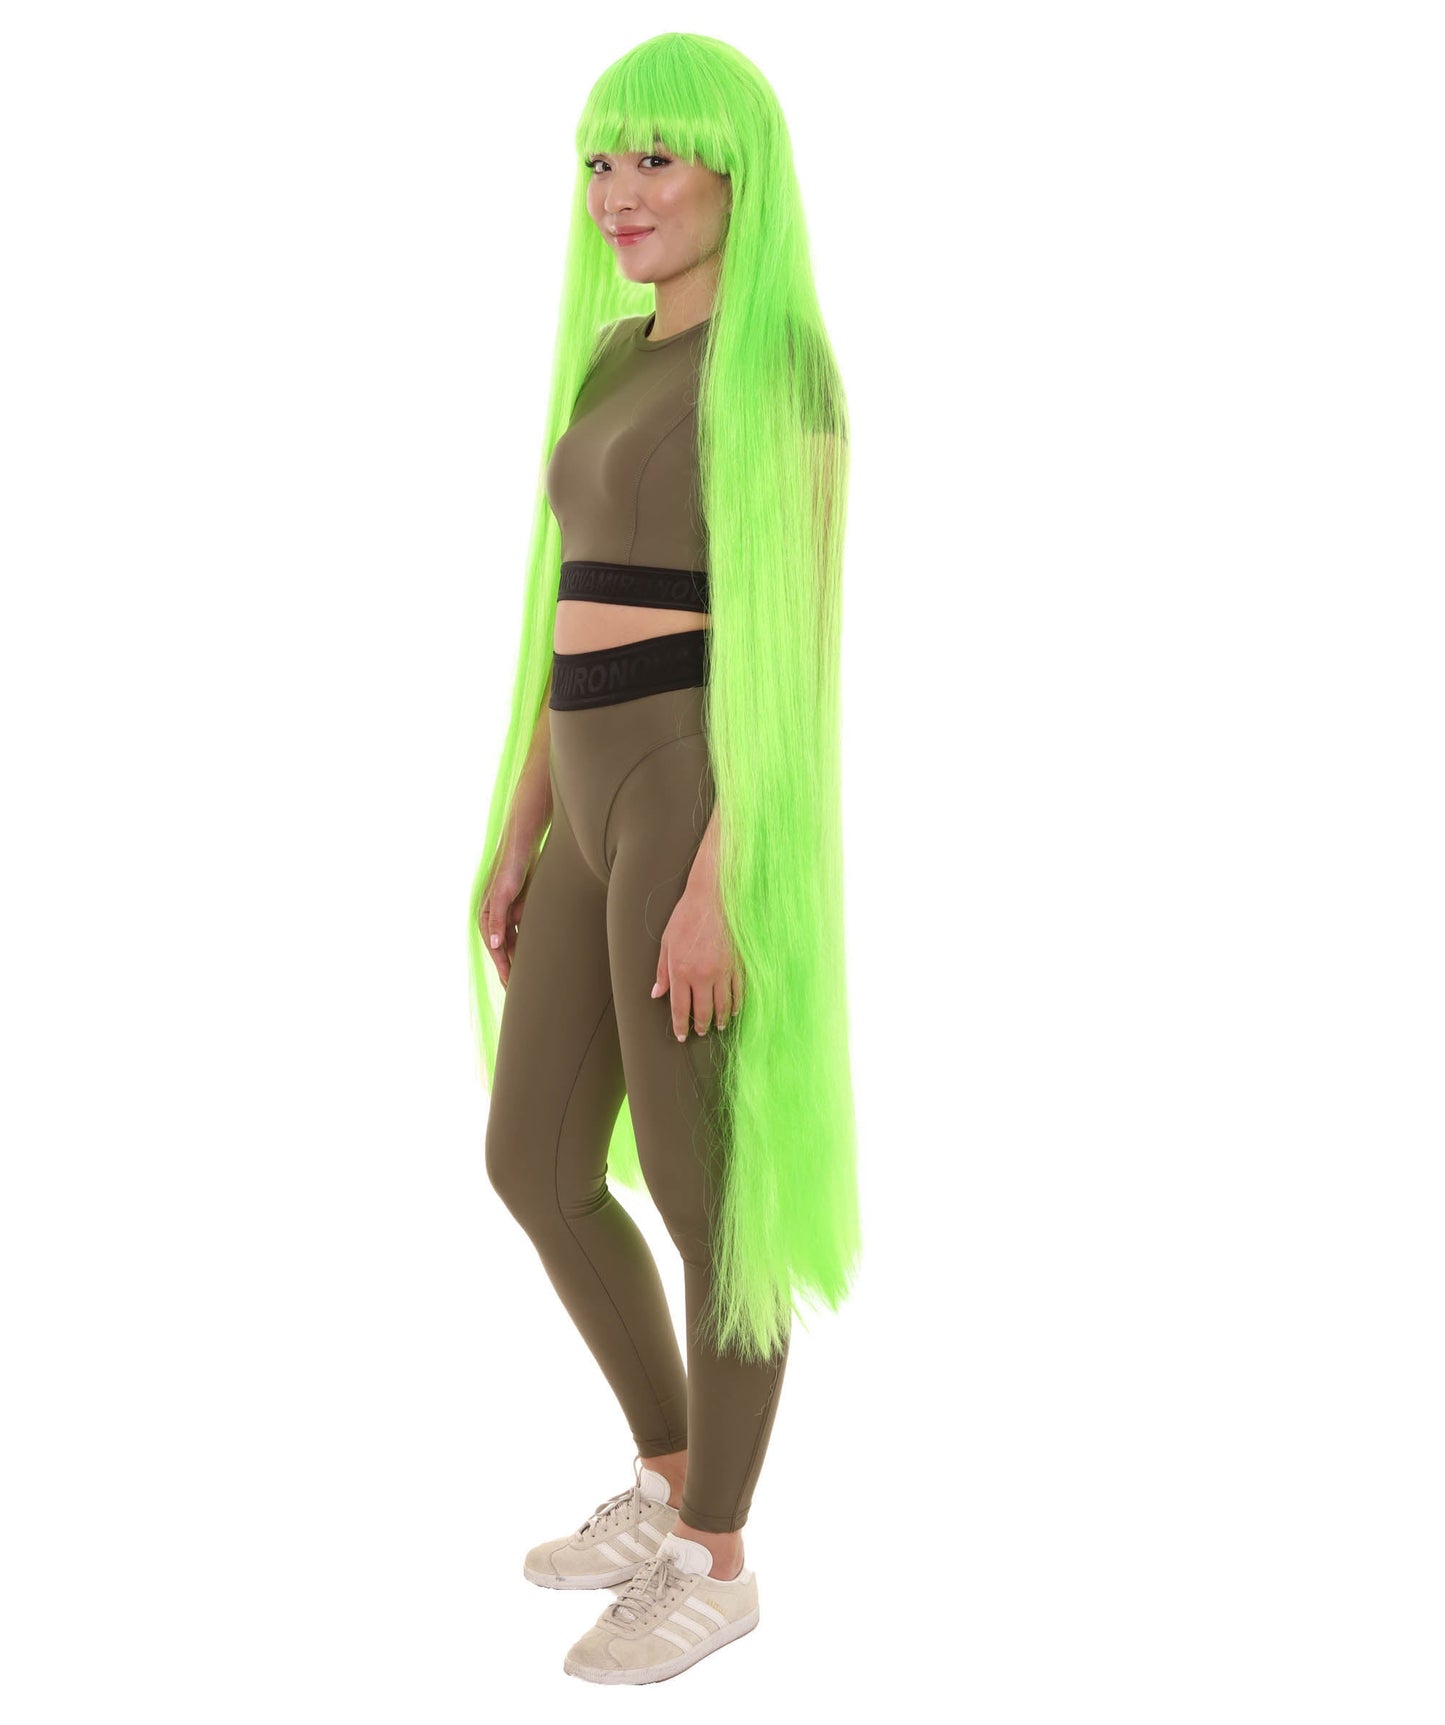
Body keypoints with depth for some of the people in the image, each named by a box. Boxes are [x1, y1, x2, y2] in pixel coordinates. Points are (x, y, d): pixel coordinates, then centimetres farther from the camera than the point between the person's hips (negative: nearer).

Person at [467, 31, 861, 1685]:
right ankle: (670, 1483, 33)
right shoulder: (623, 362, 17)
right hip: (605, 809, 10)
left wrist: (720, 880, -19)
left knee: (707, 1198, 3)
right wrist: (519, 831, 17)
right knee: (534, 1170, 15)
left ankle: (716, 1562, 22)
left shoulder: (781, 360, -11)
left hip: (710, 814, -10)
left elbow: (797, 638, -16)